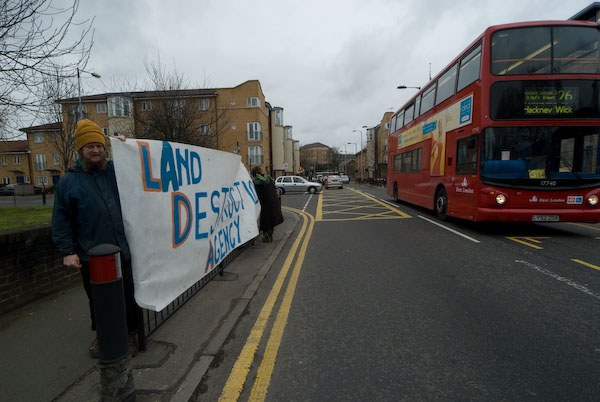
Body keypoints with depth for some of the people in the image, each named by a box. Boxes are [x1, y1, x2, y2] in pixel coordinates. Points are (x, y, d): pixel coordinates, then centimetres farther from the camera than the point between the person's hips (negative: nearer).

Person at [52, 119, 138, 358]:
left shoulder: (118, 171, 5)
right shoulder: (68, 181, 5)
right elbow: (62, 220, 3)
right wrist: (67, 251, -4)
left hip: (123, 251, 0)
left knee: (128, 296, 9)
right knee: (97, 300, 17)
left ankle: (130, 333, 28)